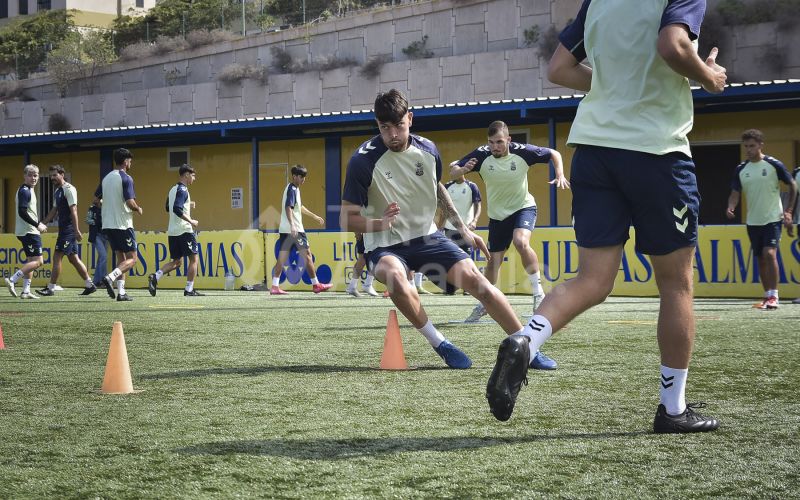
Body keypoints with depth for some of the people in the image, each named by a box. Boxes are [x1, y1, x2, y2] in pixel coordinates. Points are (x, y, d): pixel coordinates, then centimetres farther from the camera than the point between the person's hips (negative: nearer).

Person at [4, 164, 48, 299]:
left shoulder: (29, 190, 17)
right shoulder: (24, 191, -13)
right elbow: (22, 212, -22)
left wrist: (39, 224, 14)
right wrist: (37, 225, -18)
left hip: (31, 231, 10)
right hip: (28, 231, -10)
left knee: (31, 261, 13)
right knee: (38, 261, -13)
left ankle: (26, 291, 13)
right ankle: (12, 280, -16)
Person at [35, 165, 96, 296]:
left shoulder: (69, 189, -13)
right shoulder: (57, 191, 17)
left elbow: (73, 210, -19)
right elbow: (54, 211, 23)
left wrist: (76, 230, -24)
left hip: (68, 230, -10)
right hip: (64, 230, 10)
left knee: (57, 257, -9)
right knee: (73, 258, 11)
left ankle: (50, 289, -6)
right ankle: (89, 285, 15)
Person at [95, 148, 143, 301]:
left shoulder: (106, 178, 11)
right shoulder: (126, 178, -11)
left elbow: (96, 199, 16)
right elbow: (130, 202, -19)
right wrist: (138, 209, 1)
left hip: (108, 225, 7)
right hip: (123, 224, -7)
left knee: (121, 258, 13)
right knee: (131, 259, -2)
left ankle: (121, 292, 6)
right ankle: (110, 278, -24)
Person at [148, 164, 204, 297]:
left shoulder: (173, 190, 15)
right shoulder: (183, 190, -12)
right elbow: (177, 209, -24)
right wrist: (191, 221, -18)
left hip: (172, 231, 9)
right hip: (184, 230, -9)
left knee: (176, 261, 12)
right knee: (193, 259, 3)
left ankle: (155, 277, -8)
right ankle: (189, 289, 1)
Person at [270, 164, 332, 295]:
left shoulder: (294, 189, 19)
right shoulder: (292, 190, -12)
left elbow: (300, 207, 33)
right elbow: (288, 208, -25)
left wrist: (315, 216, 40)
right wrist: (292, 225, -36)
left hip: (285, 230, 9)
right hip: (295, 230, -9)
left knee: (282, 258, 4)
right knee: (307, 256, 0)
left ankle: (275, 287, 0)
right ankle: (316, 284, 5)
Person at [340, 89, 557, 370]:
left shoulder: (427, 150, -2)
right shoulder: (363, 160, -18)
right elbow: (347, 219, -17)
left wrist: (463, 228, 20)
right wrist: (380, 223, -35)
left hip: (426, 237, 4)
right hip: (384, 246, -4)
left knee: (475, 279, -13)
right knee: (395, 275, -38)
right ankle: (440, 345, -20)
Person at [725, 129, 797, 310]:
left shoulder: (774, 164, -8)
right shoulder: (741, 169, 4)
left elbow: (793, 185, 0)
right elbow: (735, 193, 5)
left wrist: (788, 211, -6)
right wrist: (731, 207, -16)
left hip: (773, 218, -5)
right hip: (753, 221, 5)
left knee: (769, 253, -20)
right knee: (761, 259, 8)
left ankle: (773, 296, -17)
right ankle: (767, 297, 18)